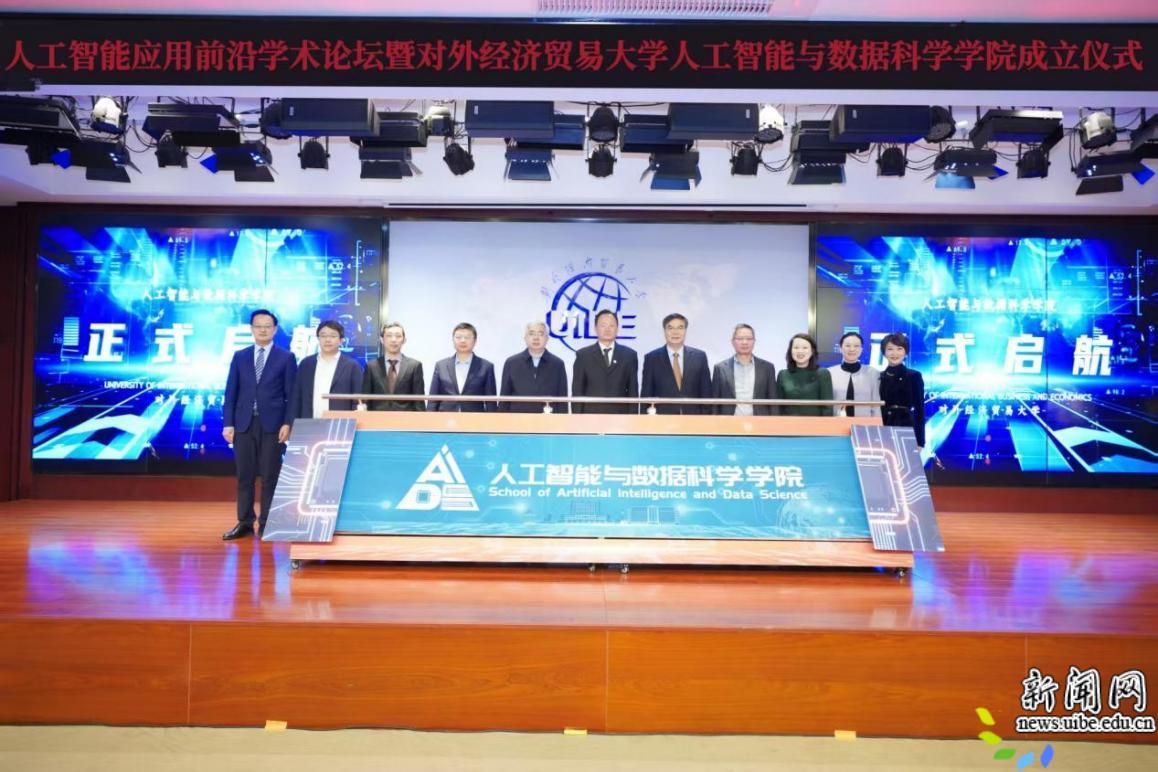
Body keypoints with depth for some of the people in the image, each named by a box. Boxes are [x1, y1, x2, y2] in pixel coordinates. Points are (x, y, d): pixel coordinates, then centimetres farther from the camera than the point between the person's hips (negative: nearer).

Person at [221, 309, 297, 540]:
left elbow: (292, 395, -1)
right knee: (244, 476, 6)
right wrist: (228, 423, 0)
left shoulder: (286, 358, 2)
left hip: (272, 424, -2)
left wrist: (287, 423, -9)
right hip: (244, 423, 3)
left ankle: (266, 524, 11)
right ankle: (245, 522, 15)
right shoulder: (240, 357, 10)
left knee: (270, 476, 2)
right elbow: (231, 393, 7)